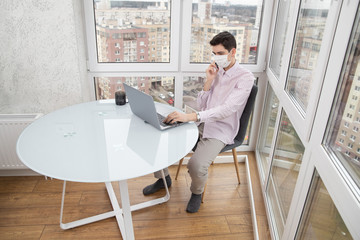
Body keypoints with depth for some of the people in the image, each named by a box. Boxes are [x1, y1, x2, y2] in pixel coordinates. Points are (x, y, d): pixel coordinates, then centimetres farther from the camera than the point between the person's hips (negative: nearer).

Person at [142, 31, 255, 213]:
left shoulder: (245, 78, -12)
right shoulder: (217, 71, 10)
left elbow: (227, 109, -27)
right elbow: (201, 105, 9)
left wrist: (190, 116, -37)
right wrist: (209, 81, -6)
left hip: (220, 131, -6)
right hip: (201, 123, 6)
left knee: (196, 165, -30)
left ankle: (197, 192, 7)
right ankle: (163, 178, 16)